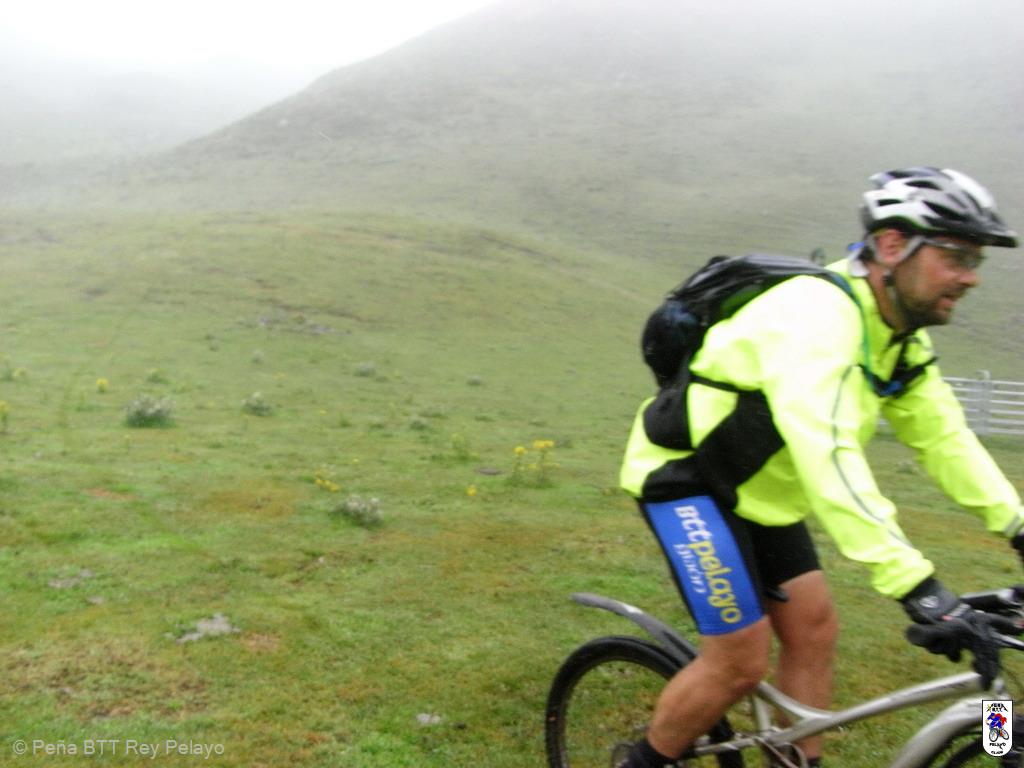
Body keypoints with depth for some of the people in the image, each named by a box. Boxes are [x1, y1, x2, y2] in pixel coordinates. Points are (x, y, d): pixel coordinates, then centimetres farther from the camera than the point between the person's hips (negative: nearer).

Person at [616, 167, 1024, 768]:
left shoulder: (902, 337, 3)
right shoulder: (816, 315, -30)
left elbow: (943, 436, 5)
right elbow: (828, 455, -40)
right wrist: (915, 584, -43)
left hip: (757, 489, 9)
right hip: (686, 477, -9)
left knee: (814, 630, 6)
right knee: (742, 661, -7)